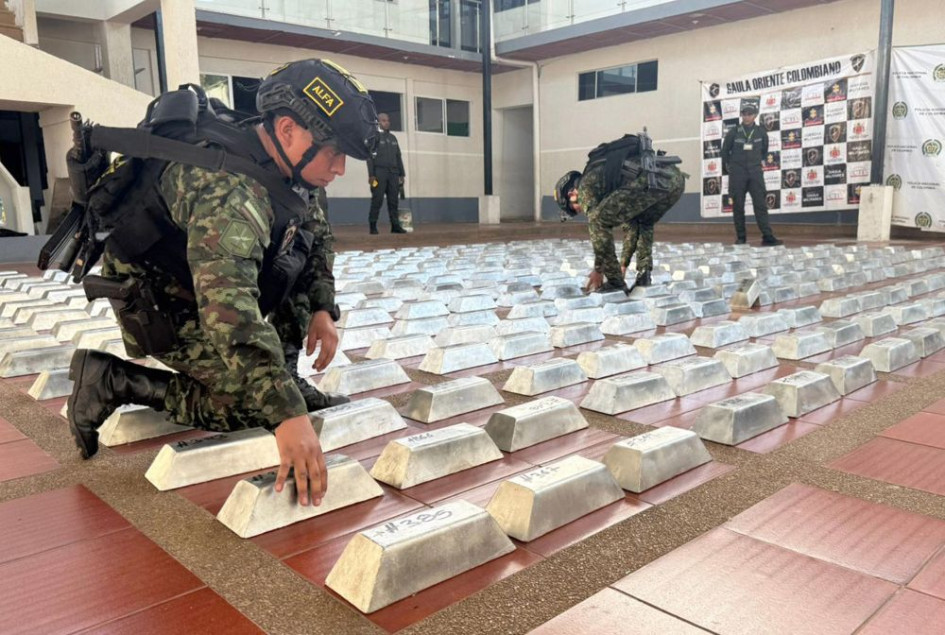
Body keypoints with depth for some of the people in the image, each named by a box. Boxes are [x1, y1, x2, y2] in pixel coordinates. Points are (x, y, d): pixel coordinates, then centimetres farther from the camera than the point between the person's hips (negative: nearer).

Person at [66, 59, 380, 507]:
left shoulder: (288, 167, -8)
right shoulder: (228, 189, -36)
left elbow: (317, 236, 9)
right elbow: (229, 310, -47)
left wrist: (322, 308, -6)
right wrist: (288, 415, -51)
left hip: (219, 280, 8)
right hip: (165, 307, -8)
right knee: (258, 406, -15)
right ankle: (111, 381, -6)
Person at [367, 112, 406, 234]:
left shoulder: (393, 137, 19)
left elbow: (398, 157, 20)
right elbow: (370, 156, -5)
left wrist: (402, 173, 14)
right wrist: (371, 175, -12)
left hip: (393, 173, 5)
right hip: (379, 172, -5)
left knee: (393, 200, 3)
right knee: (377, 200, -6)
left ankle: (395, 225, 5)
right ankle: (373, 226, -1)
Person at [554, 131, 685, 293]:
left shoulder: (585, 184, 16)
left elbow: (597, 220, 12)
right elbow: (630, 222, 42)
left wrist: (598, 270, 22)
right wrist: (623, 264, 45)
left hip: (652, 181, -9)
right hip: (676, 177, 9)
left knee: (598, 220, 3)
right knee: (643, 223, 35)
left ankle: (615, 283, 5)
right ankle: (644, 275, 21)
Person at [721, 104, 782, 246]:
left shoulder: (761, 133, 4)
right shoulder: (733, 133, -1)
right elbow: (725, 151, 11)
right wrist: (727, 167, 16)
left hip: (755, 172, 1)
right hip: (737, 174, -1)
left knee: (760, 205, -5)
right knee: (738, 206, 1)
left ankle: (767, 237, -8)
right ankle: (740, 238, 8)